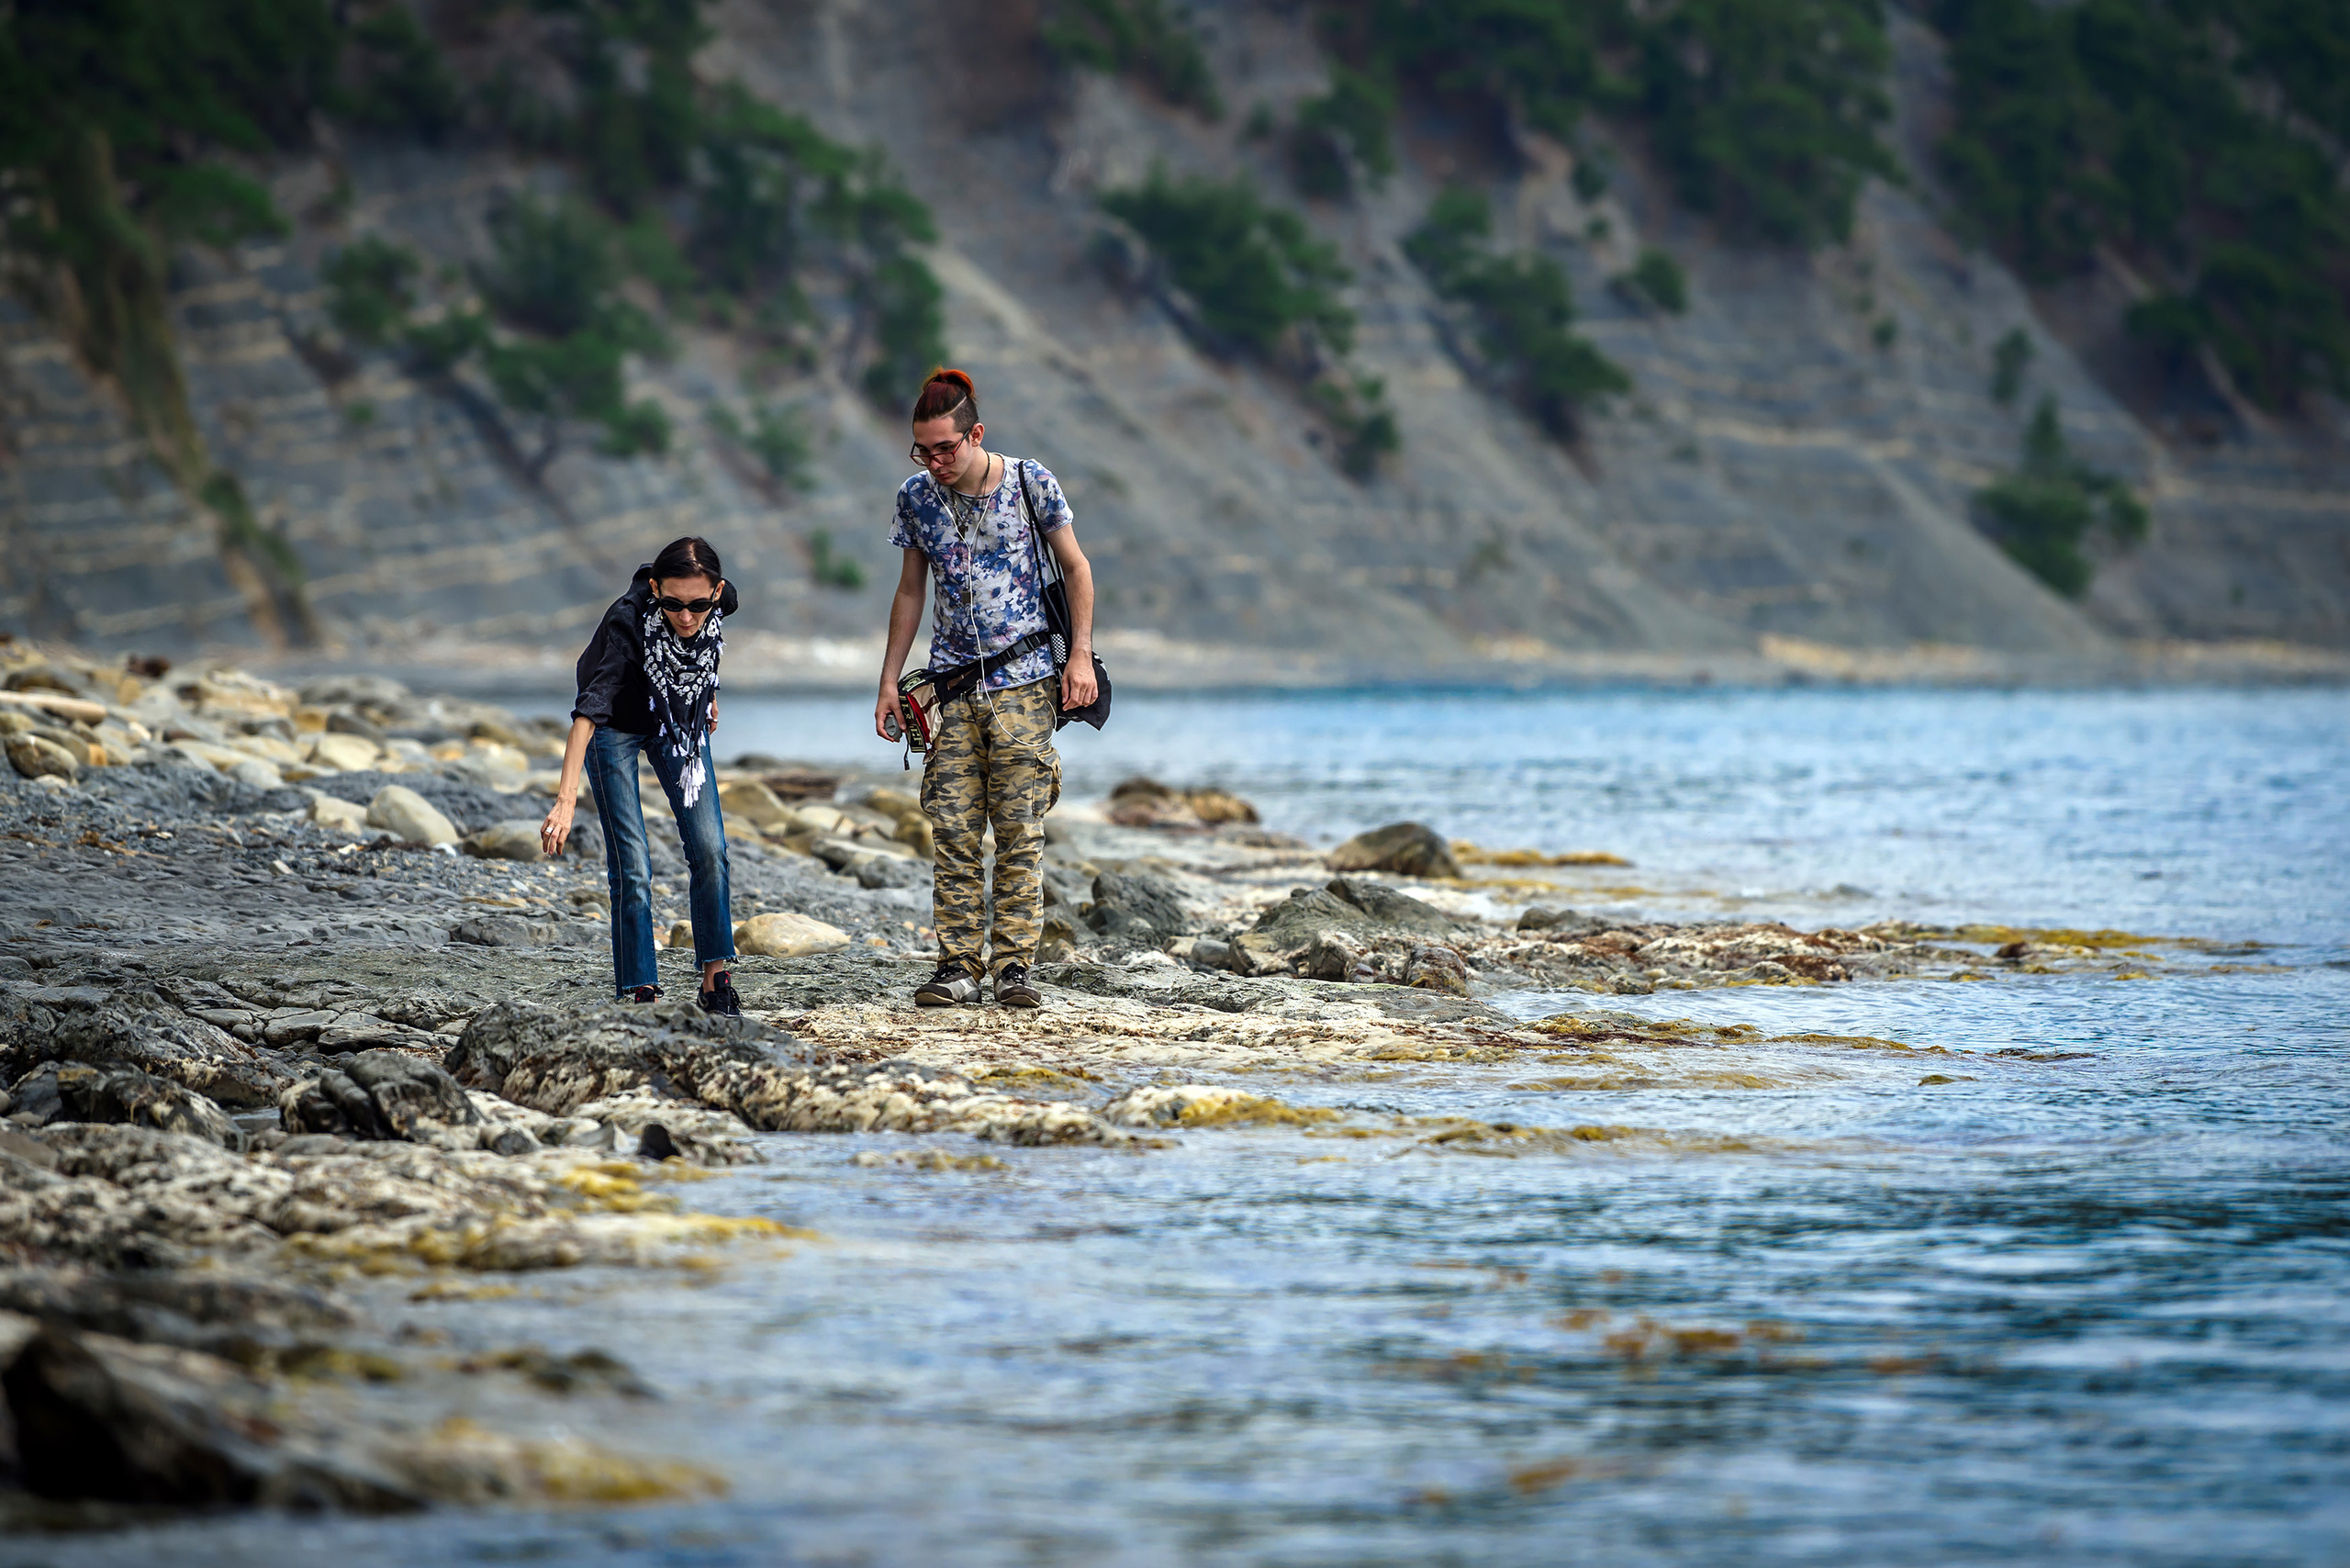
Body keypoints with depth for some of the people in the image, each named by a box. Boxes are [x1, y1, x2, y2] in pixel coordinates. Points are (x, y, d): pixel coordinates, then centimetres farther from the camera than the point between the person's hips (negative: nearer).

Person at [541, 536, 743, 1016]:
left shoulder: (721, 601, -25)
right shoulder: (629, 621, -40)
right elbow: (589, 710, -48)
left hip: (681, 720, 4)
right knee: (632, 868, -11)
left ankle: (716, 978, 8)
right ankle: (642, 992, -5)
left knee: (710, 850, -3)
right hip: (615, 727, -4)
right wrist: (566, 800, -57)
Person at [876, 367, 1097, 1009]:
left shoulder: (1030, 482, -4)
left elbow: (1075, 568, 4)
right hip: (952, 685, 3)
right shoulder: (917, 497, 4)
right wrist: (889, 683, 11)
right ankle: (958, 966, -1)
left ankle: (1014, 964, -2)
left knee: (1019, 832, -5)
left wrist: (1081, 655, -5)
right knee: (952, 831, -3)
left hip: (1023, 681, -3)